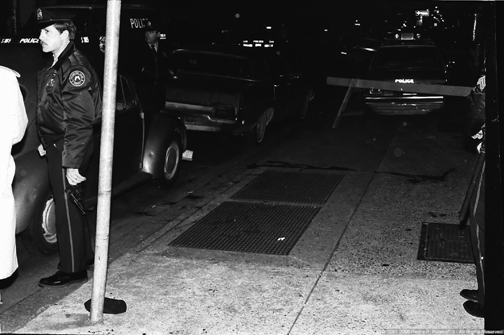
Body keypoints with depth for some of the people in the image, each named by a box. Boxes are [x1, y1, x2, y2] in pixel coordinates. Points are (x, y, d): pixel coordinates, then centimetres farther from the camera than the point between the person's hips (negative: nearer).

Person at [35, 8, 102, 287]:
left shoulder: (75, 68, -19)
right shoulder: (56, 66, 12)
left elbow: (80, 122, -23)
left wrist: (73, 162, -25)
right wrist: (46, 143, 19)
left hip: (68, 151, -10)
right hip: (56, 148, 10)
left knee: (67, 209, -1)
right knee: (71, 206, 19)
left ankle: (72, 269, 9)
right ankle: (84, 255, 34)